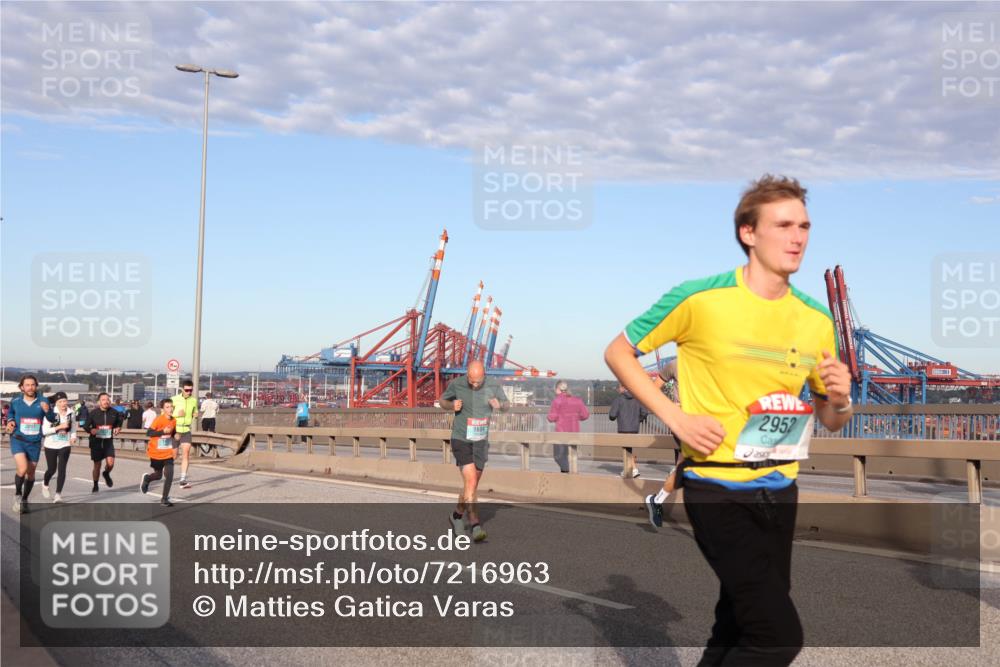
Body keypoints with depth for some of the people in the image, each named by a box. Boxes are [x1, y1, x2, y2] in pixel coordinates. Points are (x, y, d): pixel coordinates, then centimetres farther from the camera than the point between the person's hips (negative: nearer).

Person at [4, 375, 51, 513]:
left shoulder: (42, 402, -5)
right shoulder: (15, 402, -2)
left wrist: (47, 411, -20)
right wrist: (10, 421, -1)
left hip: (34, 443, 2)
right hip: (18, 440, -2)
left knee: (31, 472, 10)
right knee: (22, 468, -21)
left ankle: (24, 500, 30)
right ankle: (17, 495, 4)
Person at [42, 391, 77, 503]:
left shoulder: (71, 414, 1)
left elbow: (73, 428, 16)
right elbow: (44, 430, -14)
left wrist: (73, 437, -2)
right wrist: (59, 427, -22)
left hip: (65, 445, 2)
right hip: (51, 445, -2)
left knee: (62, 469, -9)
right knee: (52, 469, 11)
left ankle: (58, 495, -7)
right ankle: (45, 484, 45)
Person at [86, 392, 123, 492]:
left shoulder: (114, 412, -3)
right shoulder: (93, 413, -8)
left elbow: (119, 422, 16)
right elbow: (86, 426, 0)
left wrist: (118, 428, -4)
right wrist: (91, 430, -21)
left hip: (108, 442, 1)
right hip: (96, 442, -1)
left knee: (110, 463, -15)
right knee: (97, 465, 7)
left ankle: (106, 474, 21)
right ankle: (95, 485, 28)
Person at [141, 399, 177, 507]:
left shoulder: (174, 421, 0)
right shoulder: (158, 419, -18)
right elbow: (149, 433, -23)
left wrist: (174, 448, 8)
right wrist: (163, 431, -32)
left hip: (168, 453, 4)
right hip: (156, 453, -4)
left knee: (169, 474, -11)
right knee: (158, 475, 10)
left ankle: (164, 499, 2)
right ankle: (146, 478, 46)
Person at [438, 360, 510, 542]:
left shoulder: (492, 386, -7)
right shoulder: (456, 384, -11)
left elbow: (507, 404, 9)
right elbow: (442, 401, 7)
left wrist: (500, 405, -15)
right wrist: (452, 405, -16)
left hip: (481, 442, 3)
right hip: (461, 440, -3)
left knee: (472, 485, 13)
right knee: (470, 482, -17)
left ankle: (457, 515, 36)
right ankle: (475, 525, -18)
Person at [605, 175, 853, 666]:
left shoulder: (817, 320, 4)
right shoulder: (699, 298, -12)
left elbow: (831, 422, 14)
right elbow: (618, 353, -2)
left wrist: (840, 399, -10)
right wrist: (676, 418, -13)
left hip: (779, 490, 6)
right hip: (717, 489, -6)